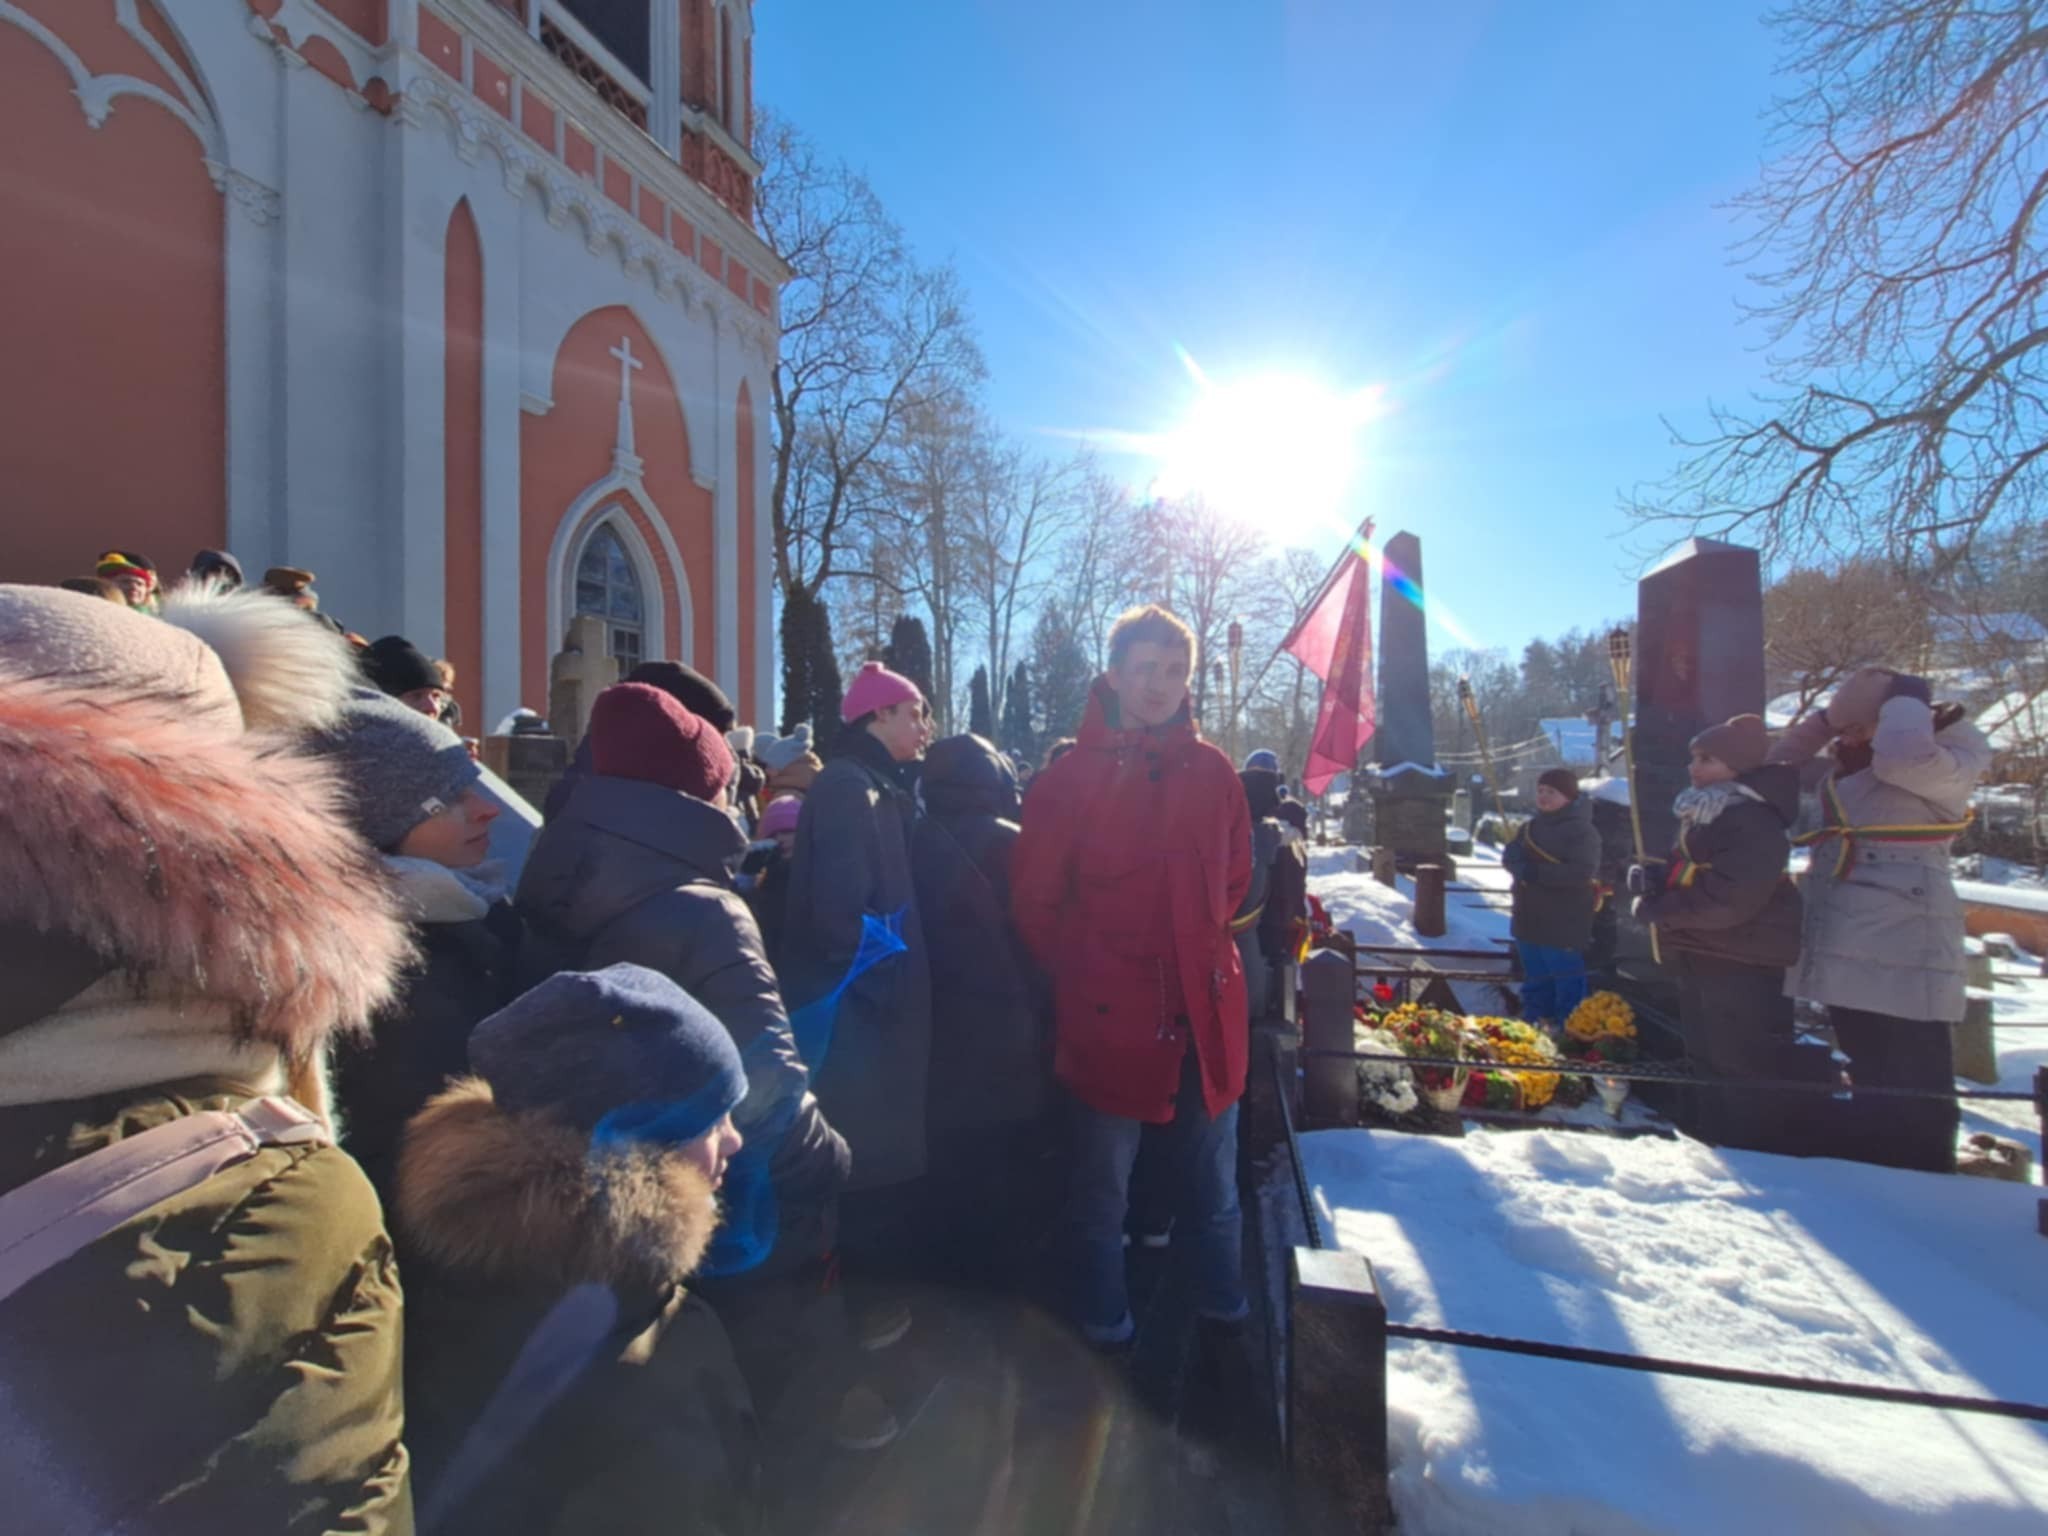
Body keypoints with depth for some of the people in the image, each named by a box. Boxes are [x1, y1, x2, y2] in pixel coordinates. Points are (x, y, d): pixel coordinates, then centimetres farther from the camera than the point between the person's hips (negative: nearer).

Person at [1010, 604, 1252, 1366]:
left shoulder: (1212, 772, 2)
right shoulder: (1071, 776, -8)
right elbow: (1034, 901, -2)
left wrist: (1200, 951, 10)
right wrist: (1081, 976, 2)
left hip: (1207, 1009, 3)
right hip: (1110, 1015, -3)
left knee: (1212, 1185, 20)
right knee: (1103, 1188, 14)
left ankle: (1224, 1323, 42)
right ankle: (1105, 1331, 36)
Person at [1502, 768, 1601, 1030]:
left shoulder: (1582, 830, -12)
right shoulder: (1531, 826, 13)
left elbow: (1581, 873, -23)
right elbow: (1509, 856, 6)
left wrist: (1535, 872, -20)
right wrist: (1521, 866, -16)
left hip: (1564, 926, -8)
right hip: (1529, 920, 8)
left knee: (1568, 988, -4)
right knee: (1535, 984, 18)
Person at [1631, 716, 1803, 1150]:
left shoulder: (1754, 822, -20)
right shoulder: (1703, 814, 13)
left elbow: (1727, 899, -29)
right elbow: (1685, 873, 24)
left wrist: (1659, 909, -19)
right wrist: (1654, 880, 2)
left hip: (1742, 967, -11)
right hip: (1703, 961, 11)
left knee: (1745, 1070, -2)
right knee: (1707, 1063, 21)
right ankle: (1712, 1143, 35)